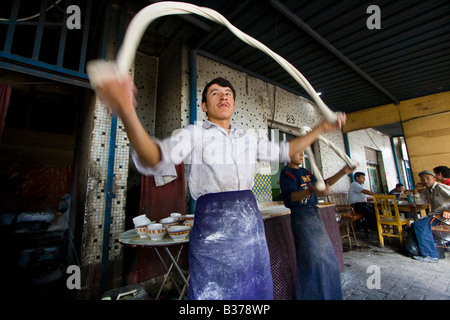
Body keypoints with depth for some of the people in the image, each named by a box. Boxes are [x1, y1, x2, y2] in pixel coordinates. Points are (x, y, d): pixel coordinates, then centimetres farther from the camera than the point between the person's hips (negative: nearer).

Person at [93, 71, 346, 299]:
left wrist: (321, 128, 18)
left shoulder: (248, 138, 14)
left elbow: (283, 151, 22)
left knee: (256, 289, 17)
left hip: (251, 222, 6)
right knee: (214, 292, 6)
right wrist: (127, 113, -38)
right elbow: (155, 159, -20)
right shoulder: (194, 134, -3)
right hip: (212, 225, -5)